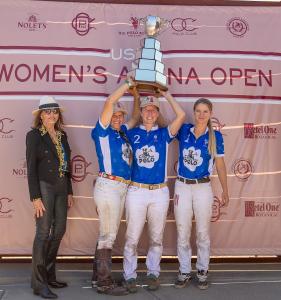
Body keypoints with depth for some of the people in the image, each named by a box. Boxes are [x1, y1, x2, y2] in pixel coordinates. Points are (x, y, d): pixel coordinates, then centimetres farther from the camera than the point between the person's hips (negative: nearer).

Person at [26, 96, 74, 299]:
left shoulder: (62, 135, 13)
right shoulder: (34, 135, -4)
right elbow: (31, 168, -8)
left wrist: (69, 191, 13)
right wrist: (36, 197, -14)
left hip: (61, 188, 6)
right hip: (44, 187, -6)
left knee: (59, 231, 9)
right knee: (43, 233, -5)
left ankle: (49, 276, 24)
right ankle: (39, 284, 5)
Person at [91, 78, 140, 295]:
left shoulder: (122, 133, 17)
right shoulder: (102, 131, -3)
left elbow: (136, 118, 30)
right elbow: (110, 102, -13)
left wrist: (136, 95, 18)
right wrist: (128, 84, -4)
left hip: (122, 188, 8)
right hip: (108, 186, -8)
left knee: (109, 235, 12)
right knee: (108, 235, -4)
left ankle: (98, 276, 22)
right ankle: (104, 283, 5)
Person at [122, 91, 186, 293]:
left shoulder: (164, 134, 5)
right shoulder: (132, 133, 6)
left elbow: (181, 116, -5)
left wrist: (166, 94, 2)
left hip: (160, 193, 1)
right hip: (136, 191, -1)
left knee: (156, 238, 11)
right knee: (132, 238, 3)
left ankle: (153, 274, 26)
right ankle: (130, 276, 16)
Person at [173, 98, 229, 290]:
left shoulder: (215, 136, -1)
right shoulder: (184, 131, 2)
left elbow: (220, 164, 4)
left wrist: (225, 190, 5)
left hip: (203, 188, -1)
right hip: (182, 187, 1)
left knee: (203, 232, 8)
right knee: (182, 233, 8)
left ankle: (203, 271, 24)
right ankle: (185, 272, 22)